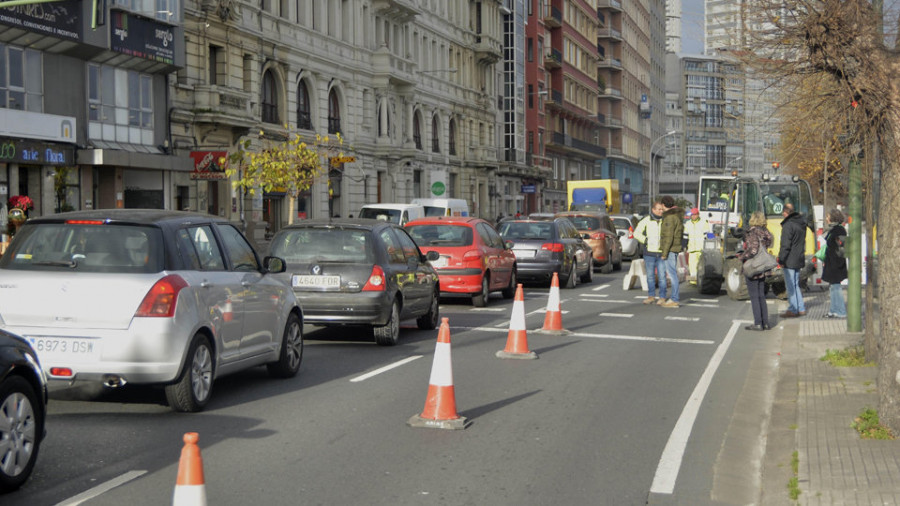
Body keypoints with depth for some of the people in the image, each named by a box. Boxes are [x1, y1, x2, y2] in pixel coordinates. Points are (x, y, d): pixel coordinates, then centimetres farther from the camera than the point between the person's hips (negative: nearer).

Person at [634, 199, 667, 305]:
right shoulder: (646, 220, 1)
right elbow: (637, 233, 1)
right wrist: (646, 241, -8)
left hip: (662, 253, -1)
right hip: (649, 253, 1)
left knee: (662, 276, -3)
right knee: (650, 276, 8)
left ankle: (662, 297, 5)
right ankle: (651, 296, 19)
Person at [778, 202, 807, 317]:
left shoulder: (788, 225, -17)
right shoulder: (801, 223, 12)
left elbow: (785, 245, -20)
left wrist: (781, 259, -14)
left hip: (790, 261, -9)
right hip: (799, 259, 9)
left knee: (791, 286, -3)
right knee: (795, 284, 17)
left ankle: (793, 310, 0)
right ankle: (801, 309, 20)